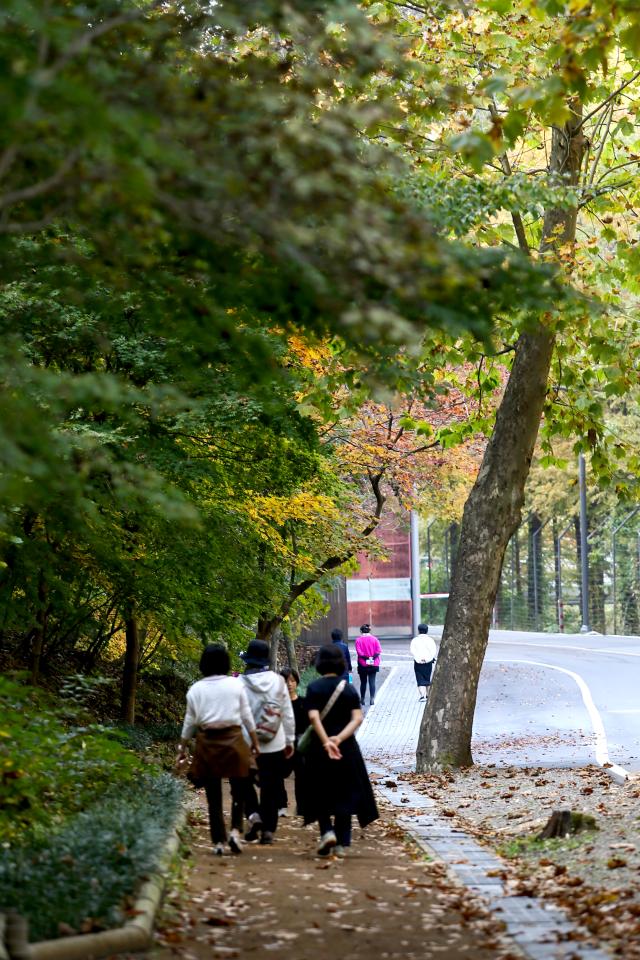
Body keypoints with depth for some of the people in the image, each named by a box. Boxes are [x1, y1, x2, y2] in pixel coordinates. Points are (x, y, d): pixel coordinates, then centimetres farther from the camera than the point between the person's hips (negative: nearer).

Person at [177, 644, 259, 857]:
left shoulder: (195, 689, 0)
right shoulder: (236, 685, -3)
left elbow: (189, 721, 5)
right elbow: (247, 716, 1)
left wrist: (183, 748, 15)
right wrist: (255, 742, 10)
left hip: (207, 742, 1)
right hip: (233, 740, -1)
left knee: (213, 795, 7)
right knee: (239, 789, 12)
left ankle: (218, 841, 8)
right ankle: (235, 830, -5)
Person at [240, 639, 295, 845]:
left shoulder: (241, 683, -12)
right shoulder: (278, 681, -2)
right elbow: (288, 714, 3)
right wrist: (290, 740, 13)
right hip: (275, 745, 2)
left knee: (245, 782, 17)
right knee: (271, 788, 10)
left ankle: (253, 815, -5)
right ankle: (268, 829, 10)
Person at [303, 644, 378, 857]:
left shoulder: (314, 688, -4)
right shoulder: (349, 689, 2)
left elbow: (314, 717, -17)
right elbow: (358, 718, -9)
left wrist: (326, 742, -23)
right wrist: (340, 738, -17)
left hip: (320, 747, -1)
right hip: (347, 749, 2)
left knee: (320, 794, 12)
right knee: (345, 795, 9)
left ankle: (327, 831, -8)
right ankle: (342, 843, 7)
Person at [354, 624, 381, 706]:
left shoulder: (358, 640, -6)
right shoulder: (374, 639, 0)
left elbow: (359, 652, -15)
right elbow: (379, 650, -8)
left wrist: (365, 657, -10)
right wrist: (373, 657, -9)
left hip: (363, 664, -1)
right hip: (373, 664, 1)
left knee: (363, 682, 10)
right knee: (372, 682, 3)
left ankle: (362, 700, 15)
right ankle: (372, 699, -5)